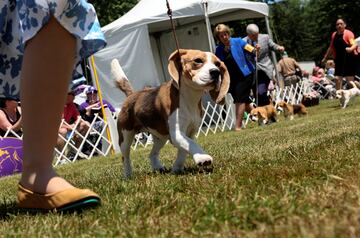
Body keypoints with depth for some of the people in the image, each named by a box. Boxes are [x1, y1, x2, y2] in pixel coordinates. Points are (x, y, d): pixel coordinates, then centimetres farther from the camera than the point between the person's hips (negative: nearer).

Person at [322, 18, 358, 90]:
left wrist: (350, 49, -45)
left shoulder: (348, 33, -8)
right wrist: (325, 57, 27)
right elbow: (331, 47, 23)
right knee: (337, 78, 1)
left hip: (349, 59, -6)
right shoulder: (334, 35, 11)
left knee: (350, 79, -6)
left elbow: (354, 44, -23)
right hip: (339, 59, 6)